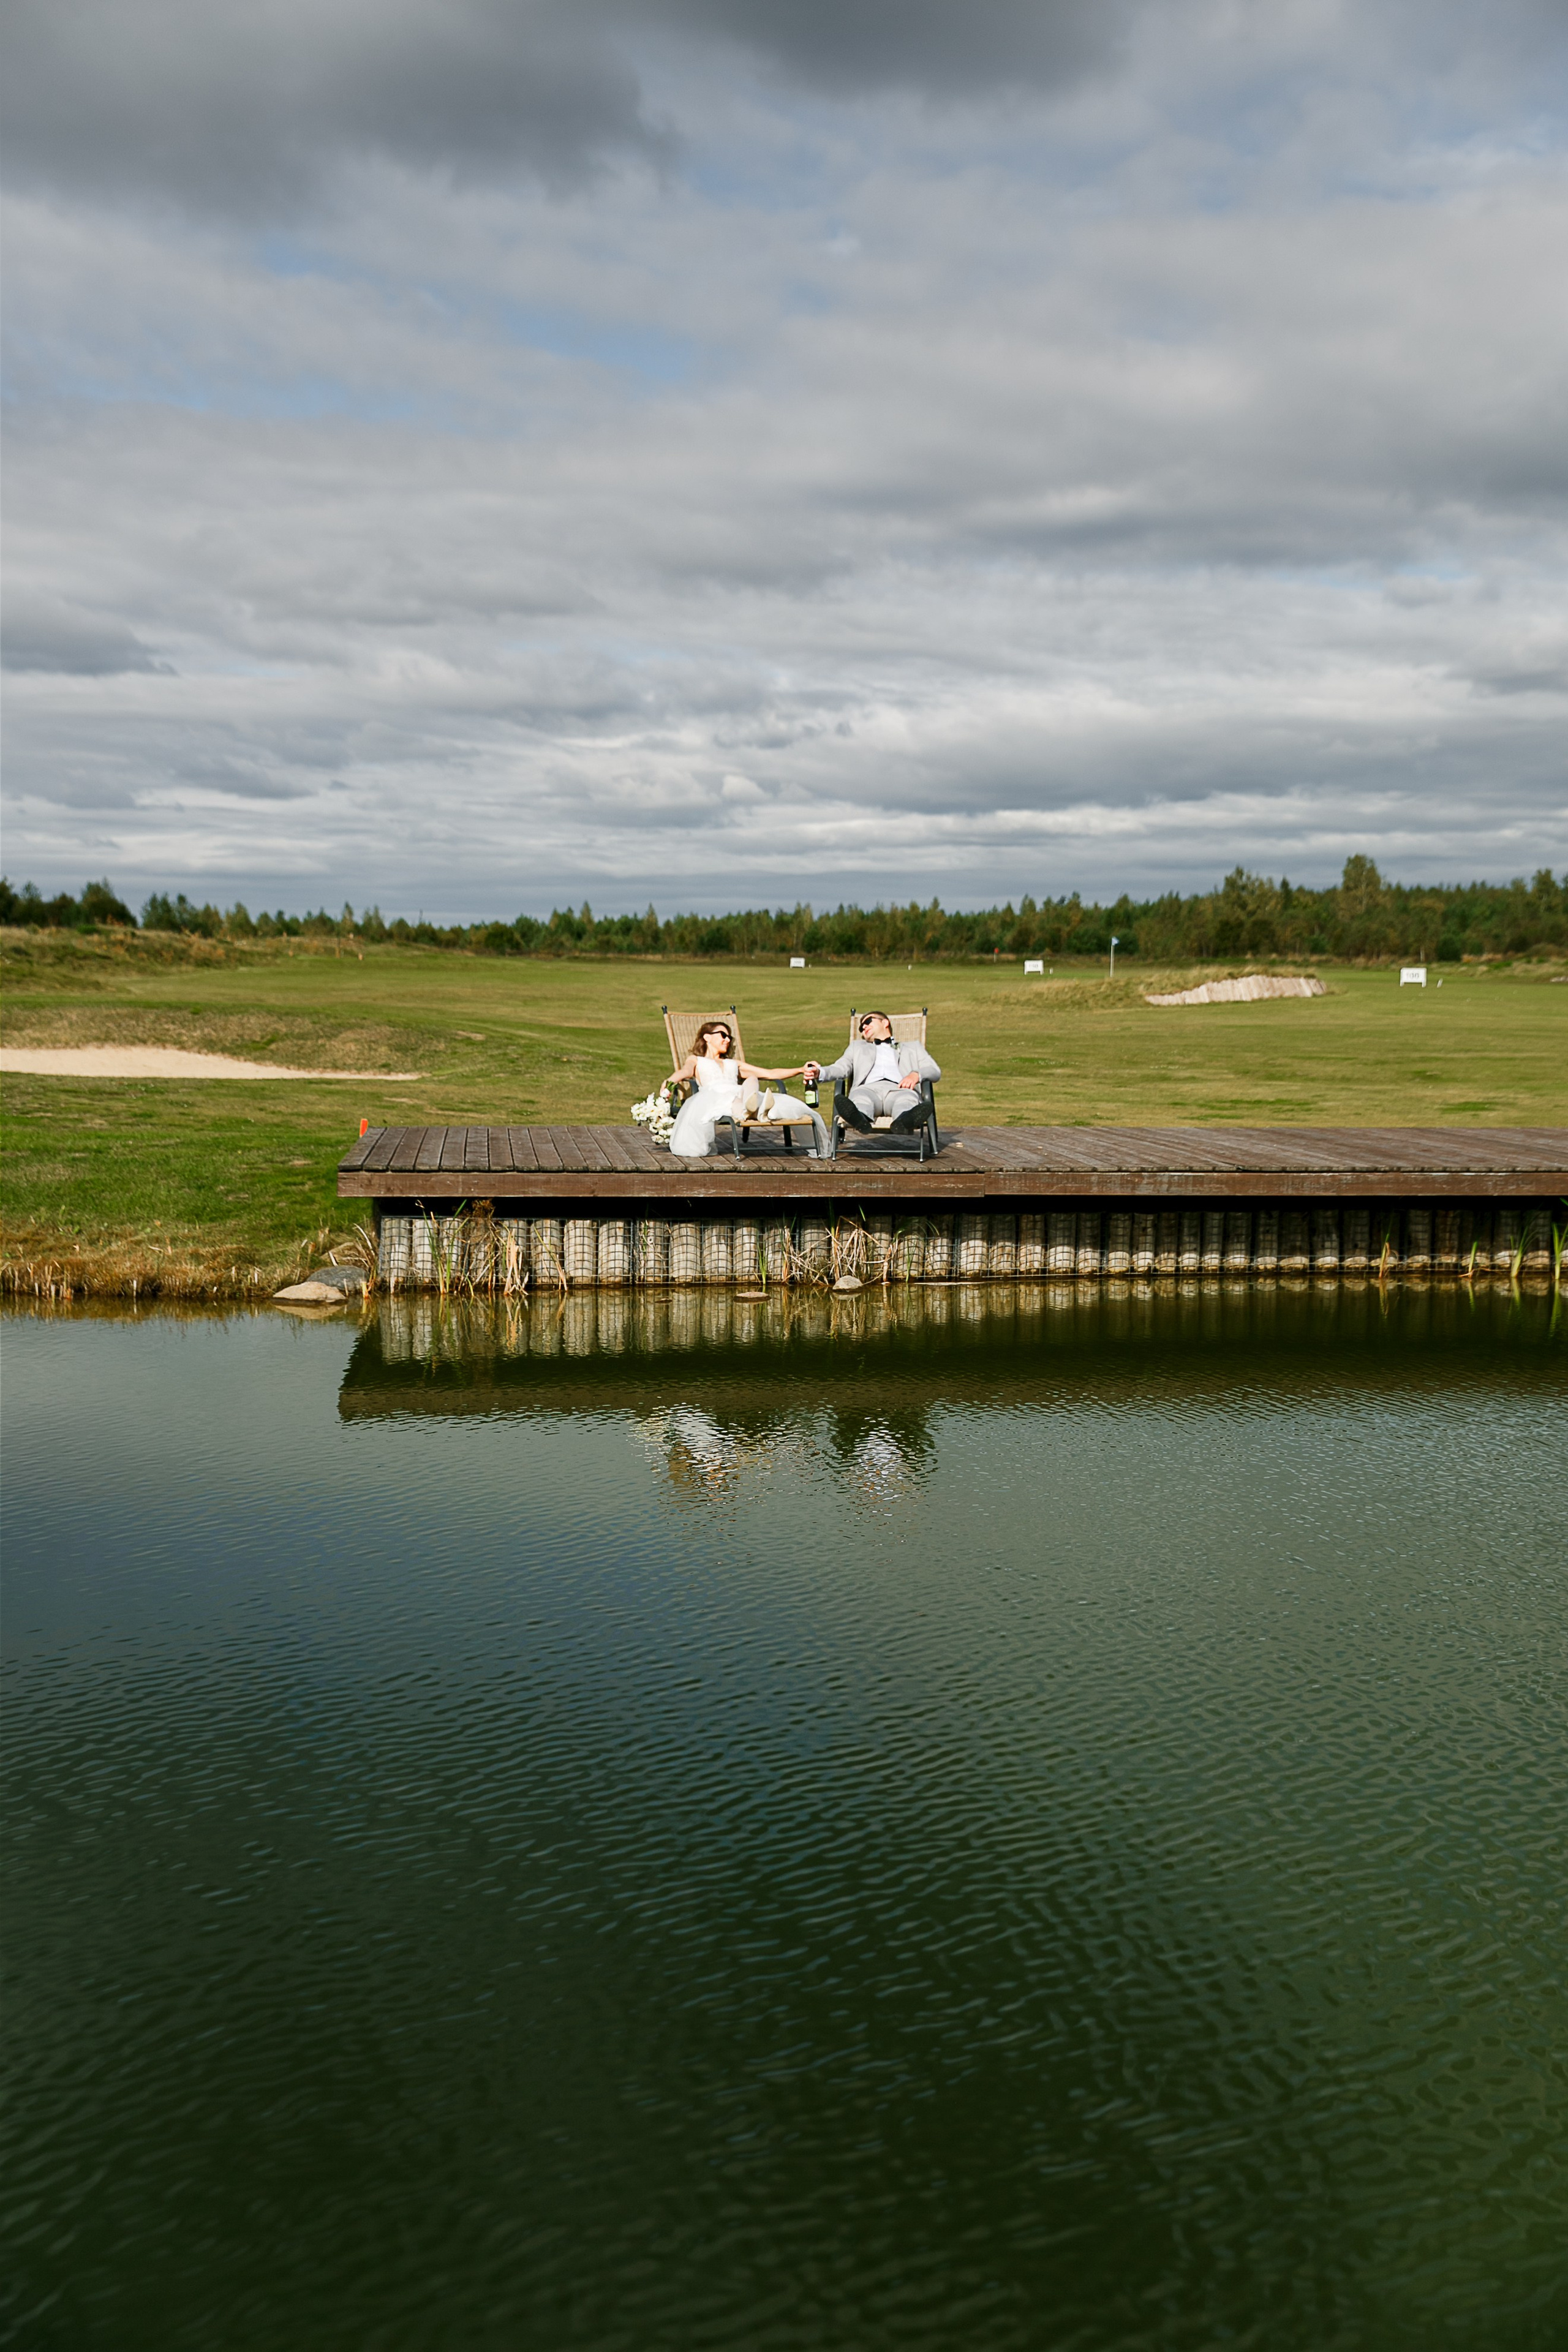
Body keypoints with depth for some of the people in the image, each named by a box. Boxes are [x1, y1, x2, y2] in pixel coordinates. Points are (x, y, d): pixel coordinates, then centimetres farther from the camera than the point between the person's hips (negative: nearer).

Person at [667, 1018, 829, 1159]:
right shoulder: (696, 1060, 31)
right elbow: (686, 1071, 6)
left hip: (739, 1094, 4)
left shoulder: (733, 1064, 42)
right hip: (713, 1095, -4)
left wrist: (800, 1070, 23)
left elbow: (770, 1074, 35)